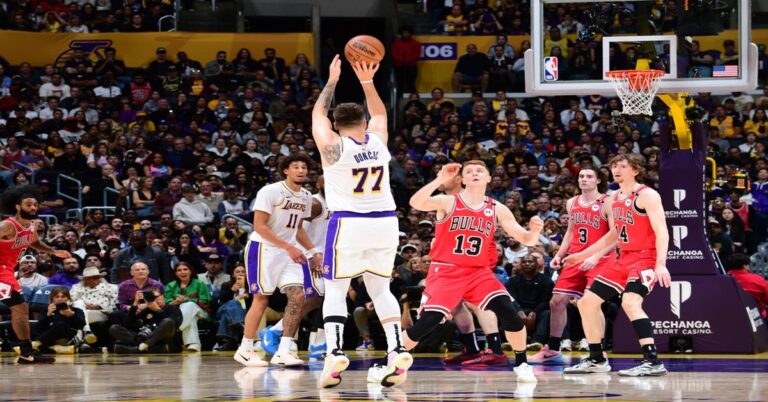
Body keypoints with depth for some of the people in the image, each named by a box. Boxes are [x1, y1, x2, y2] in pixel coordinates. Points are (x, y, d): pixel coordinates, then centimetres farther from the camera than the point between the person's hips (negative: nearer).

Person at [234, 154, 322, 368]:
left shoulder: (306, 197, 9)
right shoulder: (270, 192, -15)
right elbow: (259, 225, -19)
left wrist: (313, 251, 9)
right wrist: (288, 247, -23)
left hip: (288, 251, 7)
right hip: (263, 248, -7)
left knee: (297, 296, -7)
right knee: (261, 299, -7)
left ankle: (283, 351, -5)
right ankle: (245, 349, 4)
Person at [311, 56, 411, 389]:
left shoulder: (332, 145, -5)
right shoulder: (378, 140, 3)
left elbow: (318, 114, 14)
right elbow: (379, 113, 25)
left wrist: (332, 82, 23)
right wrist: (367, 82, 25)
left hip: (348, 224, -3)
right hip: (384, 223, 3)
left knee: (335, 291, 4)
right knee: (380, 288, 14)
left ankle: (335, 353, -14)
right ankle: (397, 350, -2)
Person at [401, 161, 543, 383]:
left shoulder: (497, 210, 5)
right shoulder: (448, 202, -6)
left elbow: (526, 240, 5)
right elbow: (416, 203, -24)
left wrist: (534, 231, -19)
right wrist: (439, 180, -34)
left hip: (479, 272, 3)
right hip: (446, 271, -3)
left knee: (509, 312, -16)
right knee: (428, 319, -18)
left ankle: (521, 365, 3)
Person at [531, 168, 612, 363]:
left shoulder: (606, 203, -9)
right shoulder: (572, 203, 11)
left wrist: (596, 256, -23)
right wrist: (559, 255, 11)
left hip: (600, 260, -7)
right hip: (576, 258, 7)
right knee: (557, 301, 4)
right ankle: (552, 350, 16)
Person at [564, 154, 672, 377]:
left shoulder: (647, 195, -11)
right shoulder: (613, 199, 14)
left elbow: (661, 231, -18)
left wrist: (661, 264, -29)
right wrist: (583, 255, 25)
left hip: (646, 258, -9)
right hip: (624, 259, 9)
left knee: (630, 302, -31)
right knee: (587, 302, 9)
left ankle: (653, 362, -31)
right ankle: (596, 360, 20)